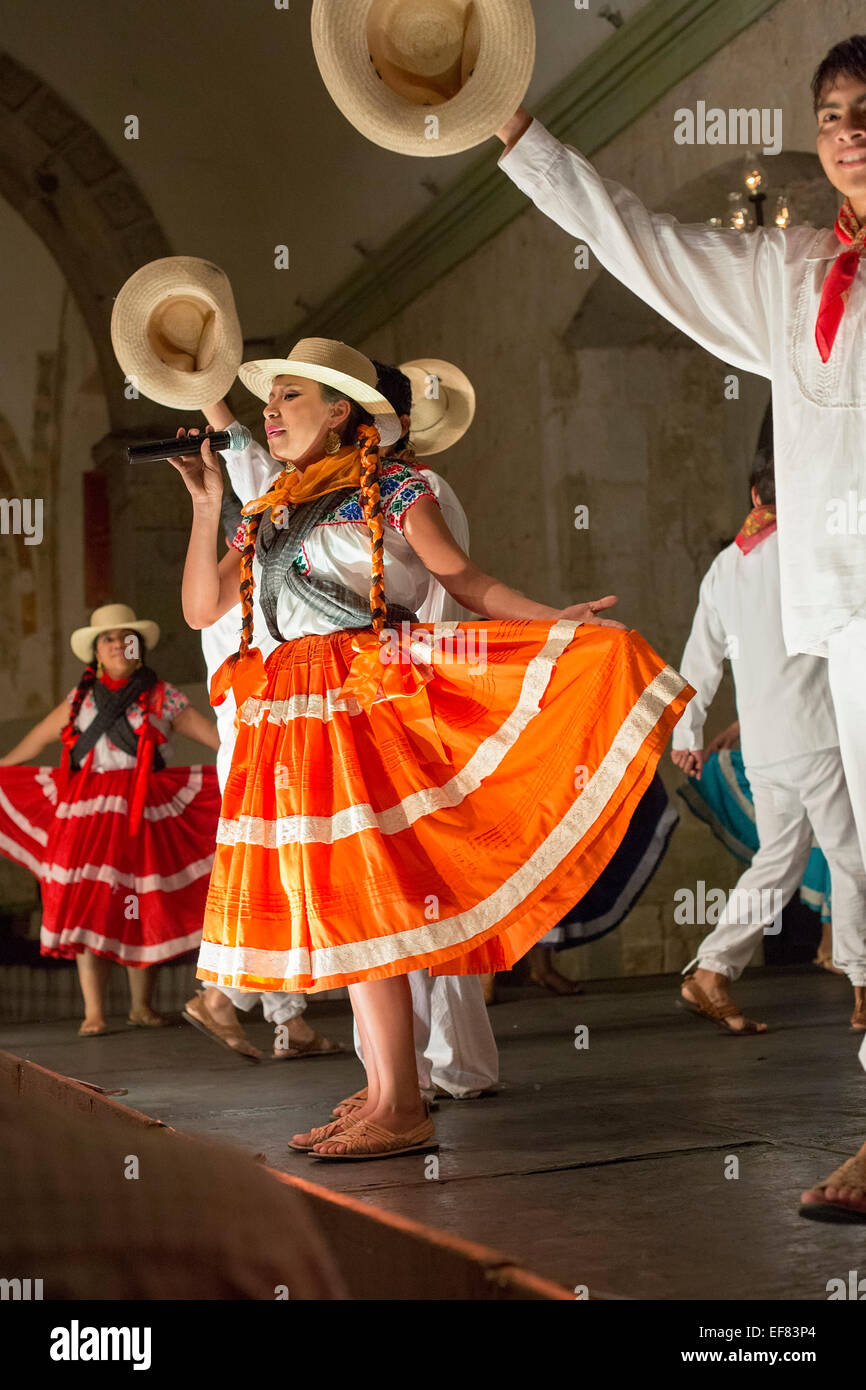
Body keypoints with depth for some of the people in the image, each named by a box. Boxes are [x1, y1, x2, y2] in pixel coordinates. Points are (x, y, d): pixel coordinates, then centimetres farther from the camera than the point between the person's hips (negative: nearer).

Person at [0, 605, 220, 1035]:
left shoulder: (162, 696, 8)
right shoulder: (82, 697, 14)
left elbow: (209, 733, 4)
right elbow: (37, 738, 24)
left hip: (143, 812, -1)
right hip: (87, 807, 1)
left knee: (143, 909, 0)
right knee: (87, 907, -6)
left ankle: (141, 1004, 13)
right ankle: (93, 1012, -4)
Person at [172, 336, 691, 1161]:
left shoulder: (393, 492, 1)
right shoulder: (270, 514, 18)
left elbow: (467, 582, 0)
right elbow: (201, 608, 13)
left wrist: (555, 619, -11)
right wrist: (207, 507, 6)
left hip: (367, 702, -7)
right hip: (292, 721, 7)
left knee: (358, 897, -11)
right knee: (334, 905, 8)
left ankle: (403, 1111, -6)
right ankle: (381, 1097, 16)